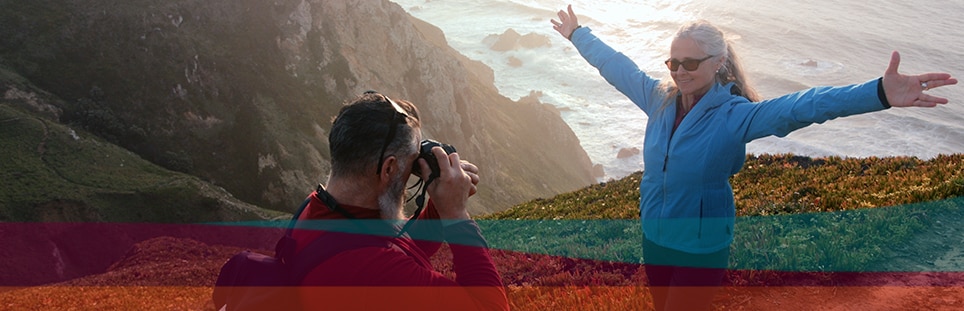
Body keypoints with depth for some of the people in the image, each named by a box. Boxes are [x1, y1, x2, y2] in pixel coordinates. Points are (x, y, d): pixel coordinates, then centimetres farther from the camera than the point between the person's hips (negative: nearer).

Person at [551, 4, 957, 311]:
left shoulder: (735, 115, -18)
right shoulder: (658, 98, -4)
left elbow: (802, 106, -32)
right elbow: (615, 66, 10)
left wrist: (880, 93, -46)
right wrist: (578, 34, 22)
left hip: (700, 250, -5)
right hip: (654, 239, 5)